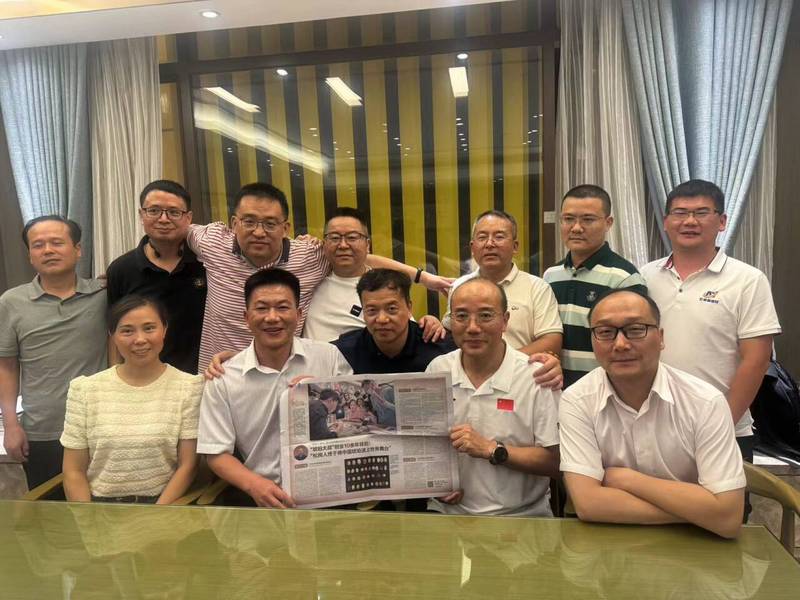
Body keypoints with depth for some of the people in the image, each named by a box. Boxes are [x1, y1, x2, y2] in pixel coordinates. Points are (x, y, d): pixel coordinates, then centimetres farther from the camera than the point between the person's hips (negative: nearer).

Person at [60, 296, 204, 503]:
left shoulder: (189, 387, -1)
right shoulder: (84, 389, 5)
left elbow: (187, 466, -2)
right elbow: (74, 471, 6)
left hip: (163, 503, -2)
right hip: (99, 503, 2)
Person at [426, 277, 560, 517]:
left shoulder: (537, 376, -7)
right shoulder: (437, 370, 4)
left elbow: (555, 461, -8)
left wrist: (492, 449, -17)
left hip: (521, 516, -2)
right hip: (449, 513, 2)